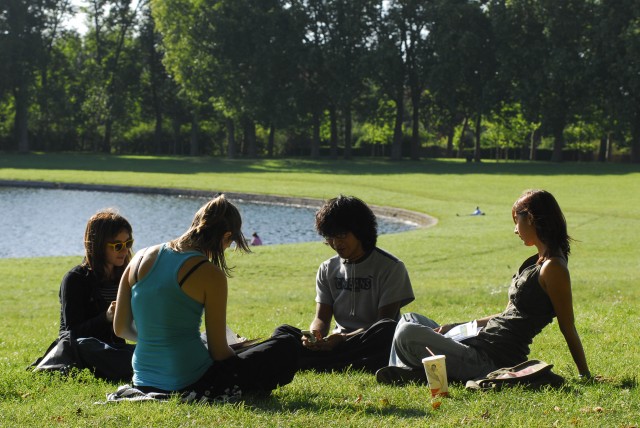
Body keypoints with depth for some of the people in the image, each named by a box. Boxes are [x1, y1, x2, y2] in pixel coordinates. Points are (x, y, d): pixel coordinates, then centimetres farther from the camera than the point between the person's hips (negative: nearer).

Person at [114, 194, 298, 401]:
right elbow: (218, 350, -8)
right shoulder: (209, 274, -13)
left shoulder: (142, 258, 3)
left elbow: (121, 328, 9)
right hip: (188, 386, -7)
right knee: (286, 347, 3)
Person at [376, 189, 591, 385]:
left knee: (408, 334, -24)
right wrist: (456, 327, 16)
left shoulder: (553, 268, -15)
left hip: (491, 361, -11)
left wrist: (586, 376, -10)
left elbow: (568, 327, -12)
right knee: (410, 320, 22)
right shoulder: (535, 262, 15)